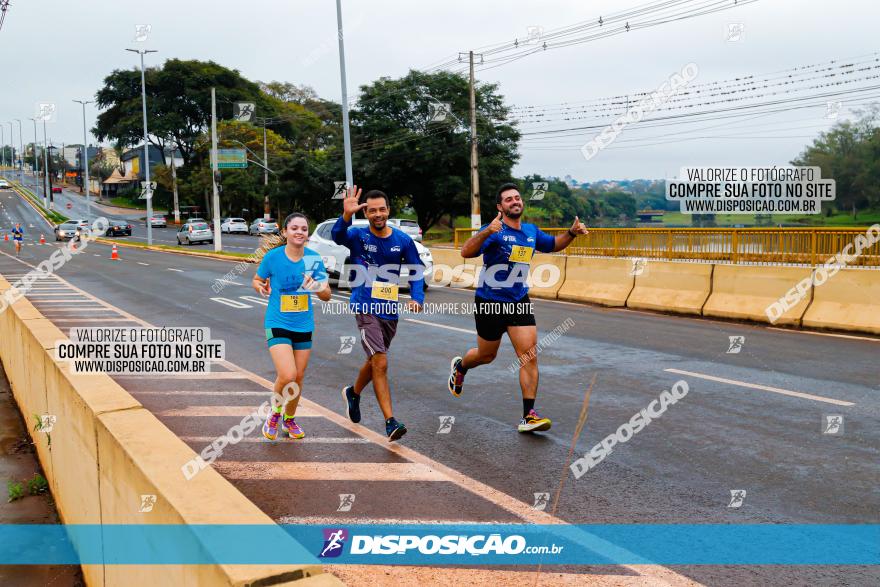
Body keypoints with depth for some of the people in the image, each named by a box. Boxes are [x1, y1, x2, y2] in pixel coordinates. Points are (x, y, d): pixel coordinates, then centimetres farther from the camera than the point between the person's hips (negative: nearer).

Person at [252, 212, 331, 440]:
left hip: (304, 326, 4)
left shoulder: (314, 258, -3)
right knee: (287, 376, -19)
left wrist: (316, 286, -23)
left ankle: (289, 419, 37)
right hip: (278, 324, -3)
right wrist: (261, 287, -16)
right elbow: (257, 280, 7)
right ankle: (275, 411, 12)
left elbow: (327, 295, -1)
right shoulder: (273, 256, -10)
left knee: (298, 378, 12)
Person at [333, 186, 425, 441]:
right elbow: (337, 236, -28)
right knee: (380, 364, -15)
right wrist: (346, 215, -48)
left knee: (375, 361, 21)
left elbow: (416, 270, 8)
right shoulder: (358, 235, -7)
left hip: (390, 310, 5)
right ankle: (390, 422, -11)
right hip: (365, 307, -4)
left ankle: (353, 393, 50)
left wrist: (417, 298, -8)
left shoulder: (403, 240, 1)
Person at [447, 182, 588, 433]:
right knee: (487, 355, 15)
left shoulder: (531, 231, 5)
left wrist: (571, 233, 7)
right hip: (489, 302, -4)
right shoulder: (494, 231, -16)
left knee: (529, 357, -9)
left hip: (519, 301, 5)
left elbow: (552, 245, 25)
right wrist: (487, 232, -47)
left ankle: (529, 416, -5)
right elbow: (466, 252, -31)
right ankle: (459, 367, 50)